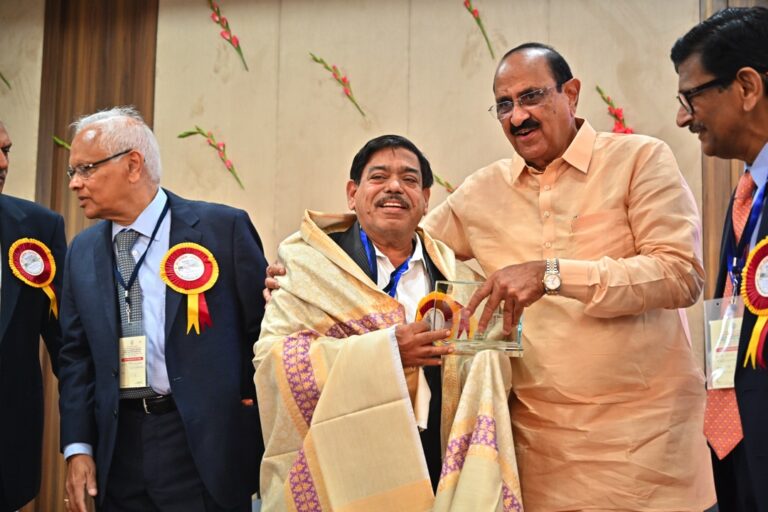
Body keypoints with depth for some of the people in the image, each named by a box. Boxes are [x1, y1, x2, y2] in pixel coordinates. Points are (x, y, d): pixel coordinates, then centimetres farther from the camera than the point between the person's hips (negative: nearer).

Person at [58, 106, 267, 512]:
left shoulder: (224, 227, -6)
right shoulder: (83, 250, 9)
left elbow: (264, 326, -2)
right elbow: (77, 355, 10)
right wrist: (78, 447, 3)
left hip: (206, 448, -4)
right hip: (118, 451, 4)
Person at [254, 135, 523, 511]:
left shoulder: (455, 278, 9)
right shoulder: (309, 263, -1)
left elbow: (488, 386, 7)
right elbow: (273, 360, -13)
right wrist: (384, 351, -19)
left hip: (434, 476, 3)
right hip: (341, 474, -3)